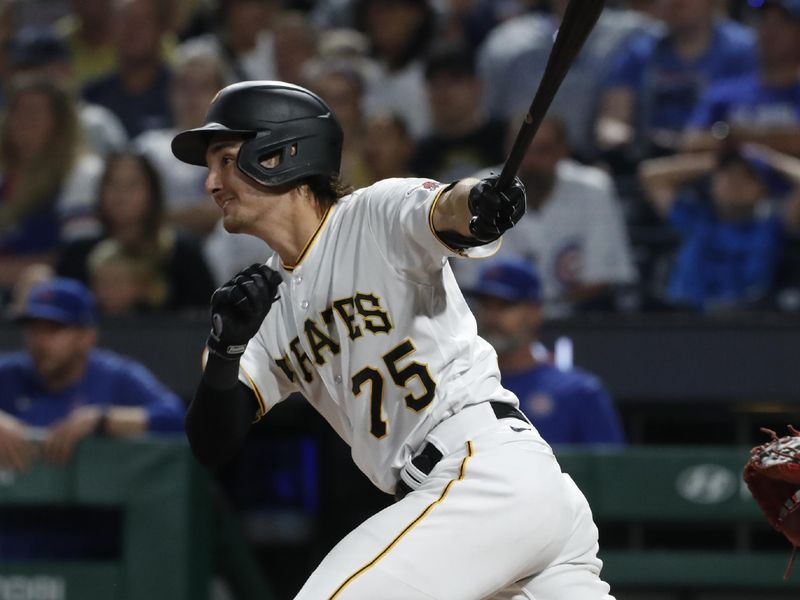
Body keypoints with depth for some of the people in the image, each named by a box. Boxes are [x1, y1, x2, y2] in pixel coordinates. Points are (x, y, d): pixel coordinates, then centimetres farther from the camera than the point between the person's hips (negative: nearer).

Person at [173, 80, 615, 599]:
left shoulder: (377, 216, -3)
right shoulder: (269, 301, 17)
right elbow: (214, 448, 11)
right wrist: (226, 346, -8)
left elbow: (445, 211, -26)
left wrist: (479, 201, -50)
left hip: (488, 467, -9)